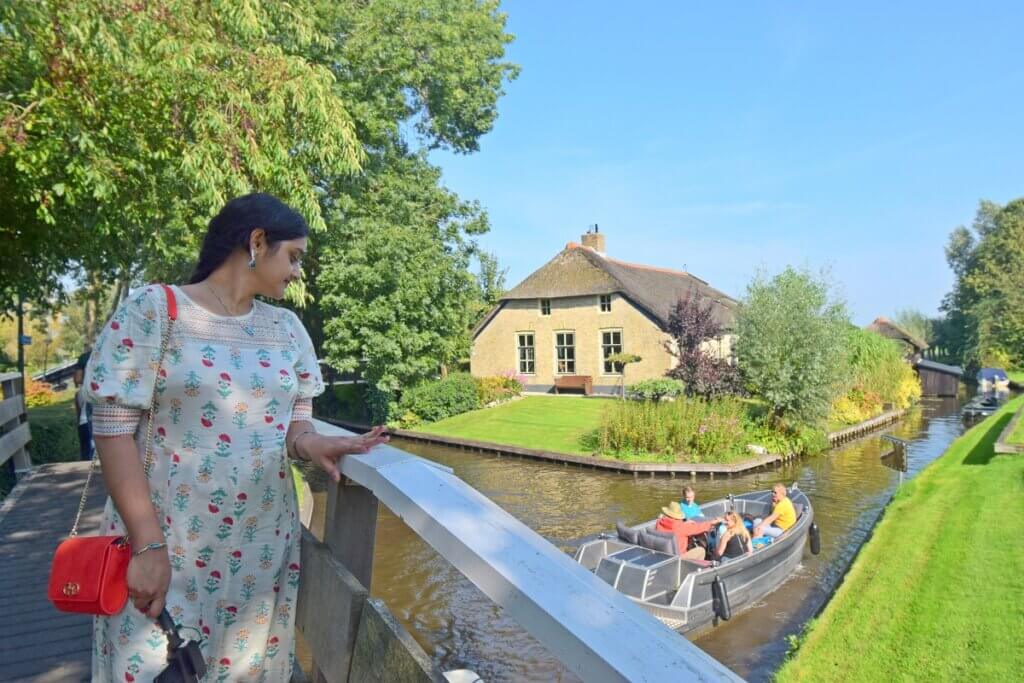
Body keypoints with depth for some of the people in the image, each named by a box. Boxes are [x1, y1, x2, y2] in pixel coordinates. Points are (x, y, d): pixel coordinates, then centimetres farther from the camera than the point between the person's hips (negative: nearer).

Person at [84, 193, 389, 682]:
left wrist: (307, 443, -16)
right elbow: (113, 426, -12)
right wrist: (147, 544, -17)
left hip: (265, 547, 5)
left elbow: (296, 420, 9)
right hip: (166, 543, -4)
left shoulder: (286, 327, 7)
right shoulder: (152, 310, -8)